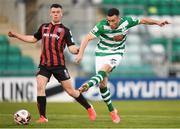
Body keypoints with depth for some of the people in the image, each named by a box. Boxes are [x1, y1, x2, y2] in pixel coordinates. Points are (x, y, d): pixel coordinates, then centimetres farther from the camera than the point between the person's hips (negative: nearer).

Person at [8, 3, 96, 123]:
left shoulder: (65, 30, 0)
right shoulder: (44, 27, 12)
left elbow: (71, 48, -9)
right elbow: (33, 39, 26)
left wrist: (77, 50, -32)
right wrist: (16, 35, 24)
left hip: (59, 65, -3)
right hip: (44, 65, 3)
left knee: (70, 90, -1)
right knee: (40, 87, -15)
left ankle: (89, 108, 19)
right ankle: (43, 117, -9)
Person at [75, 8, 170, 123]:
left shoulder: (127, 21, -14)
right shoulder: (102, 26, -22)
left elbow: (143, 20, 2)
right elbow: (88, 38, -24)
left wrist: (157, 22, -11)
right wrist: (80, 53, -35)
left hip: (116, 54, 0)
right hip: (102, 53, 0)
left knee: (103, 71, -30)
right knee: (103, 83, -5)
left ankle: (88, 85, -54)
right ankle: (112, 111, 10)